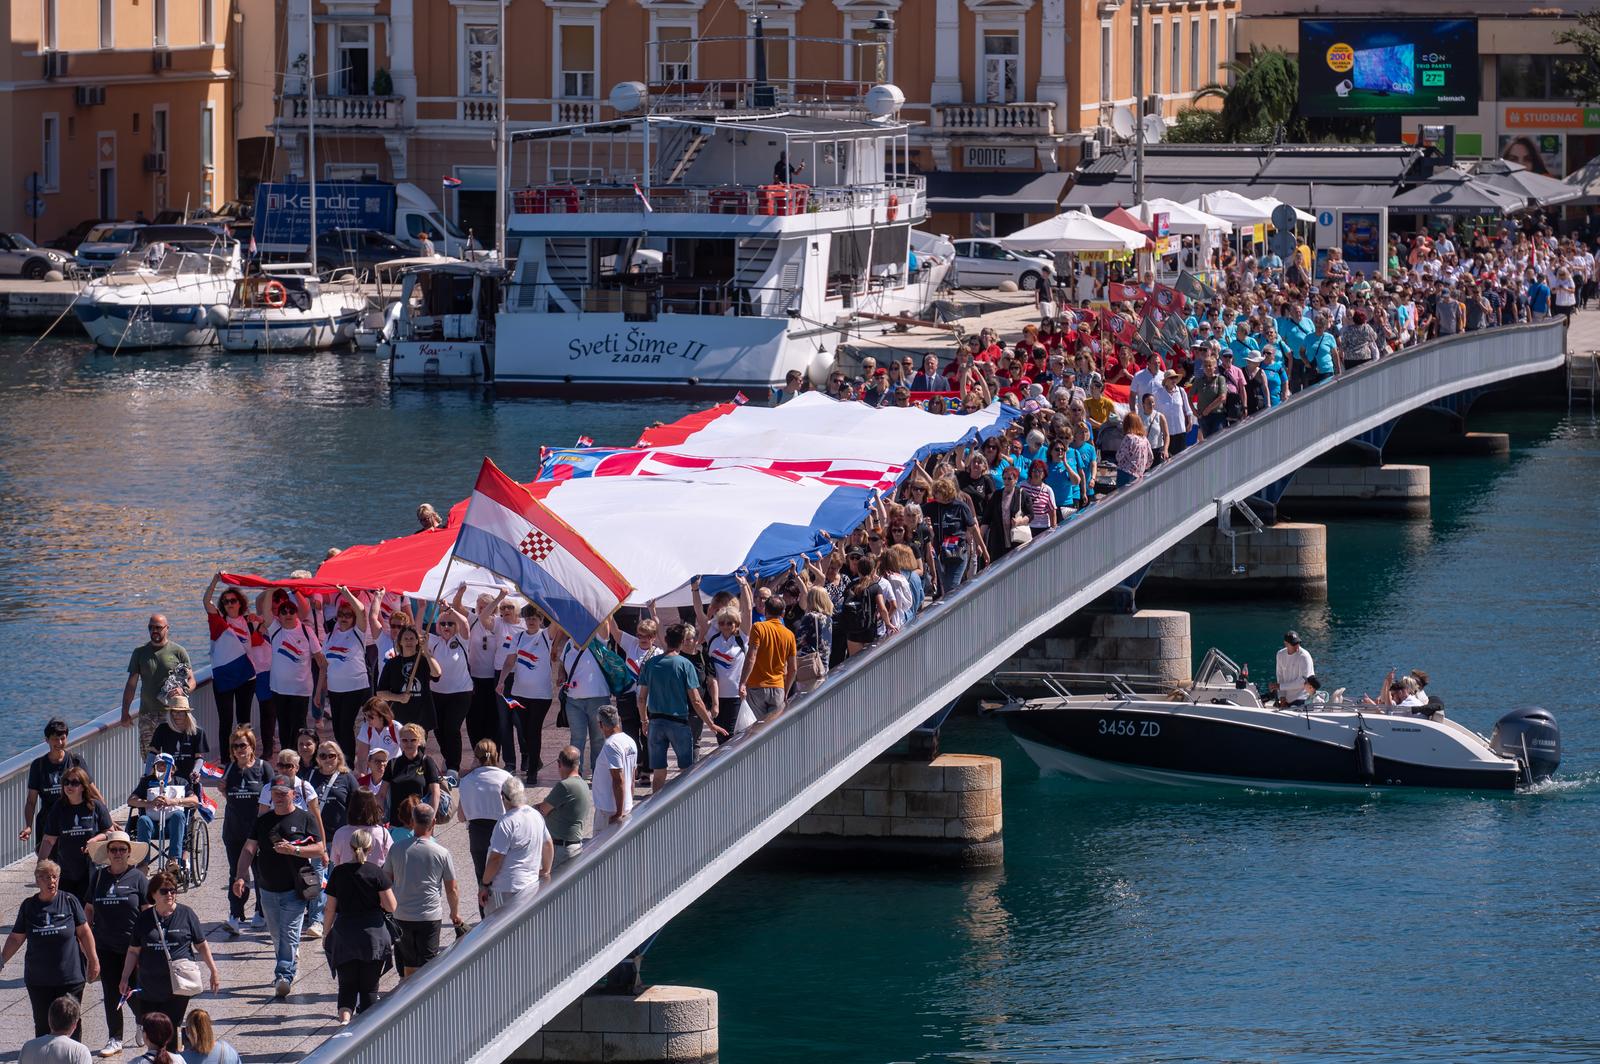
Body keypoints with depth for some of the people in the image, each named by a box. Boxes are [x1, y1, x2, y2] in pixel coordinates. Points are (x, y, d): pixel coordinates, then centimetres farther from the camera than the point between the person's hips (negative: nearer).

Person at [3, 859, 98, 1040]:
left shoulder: (69, 901, -2)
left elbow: (84, 933, 3)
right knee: (43, 1023, 5)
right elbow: (16, 938, 9)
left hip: (70, 976, -2)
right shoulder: (29, 906, 3)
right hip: (38, 979, 2)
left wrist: (93, 961, 1)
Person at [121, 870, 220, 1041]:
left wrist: (214, 972, 7)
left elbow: (201, 945, 7)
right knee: (149, 1032, 1)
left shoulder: (185, 914, 1)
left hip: (178, 988, -2)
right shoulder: (144, 918, 6)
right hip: (149, 987, 2)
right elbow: (133, 951, 12)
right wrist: (125, 979, 9)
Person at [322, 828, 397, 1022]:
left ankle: (344, 1016, -17)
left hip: (344, 933, 1)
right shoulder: (377, 873, -8)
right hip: (373, 934, -1)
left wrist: (327, 934, 14)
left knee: (347, 984, 6)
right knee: (369, 986, 10)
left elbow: (331, 908, 2)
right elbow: (391, 906, -8)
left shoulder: (338, 872, -2)